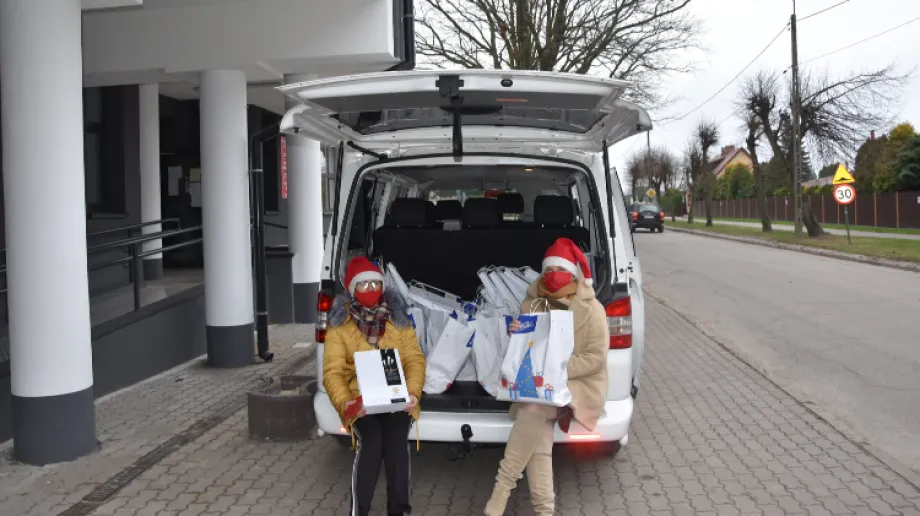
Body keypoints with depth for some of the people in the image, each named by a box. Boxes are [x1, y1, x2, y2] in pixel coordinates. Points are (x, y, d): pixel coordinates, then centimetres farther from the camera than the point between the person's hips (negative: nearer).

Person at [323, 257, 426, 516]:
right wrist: (344, 402, -22)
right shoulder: (340, 324, 4)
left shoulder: (399, 319, 10)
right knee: (371, 442, -26)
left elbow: (415, 360, 4)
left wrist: (413, 392, -16)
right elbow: (333, 371, -4)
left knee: (396, 441, -24)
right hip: (360, 400, -1)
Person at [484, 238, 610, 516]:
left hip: (578, 383, -5)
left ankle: (501, 491, -17)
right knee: (537, 446, -16)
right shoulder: (533, 302, 7)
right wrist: (516, 334, -7)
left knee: (532, 412, -27)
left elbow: (596, 357, -11)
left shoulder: (590, 310, -7)